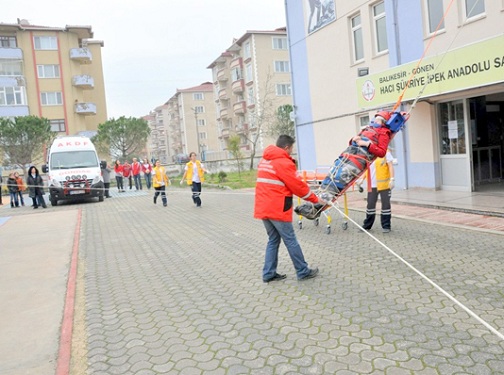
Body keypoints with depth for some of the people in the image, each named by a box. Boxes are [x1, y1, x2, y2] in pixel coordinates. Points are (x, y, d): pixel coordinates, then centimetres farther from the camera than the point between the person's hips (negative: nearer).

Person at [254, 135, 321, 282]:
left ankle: (269, 273, 14)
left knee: (273, 240, 15)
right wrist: (315, 199, 1)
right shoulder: (283, 162, -12)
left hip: (263, 208, 8)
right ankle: (303, 272, 11)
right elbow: (297, 185, -10)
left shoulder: (264, 160, 15)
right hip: (277, 209, -8)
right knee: (290, 240, 1)